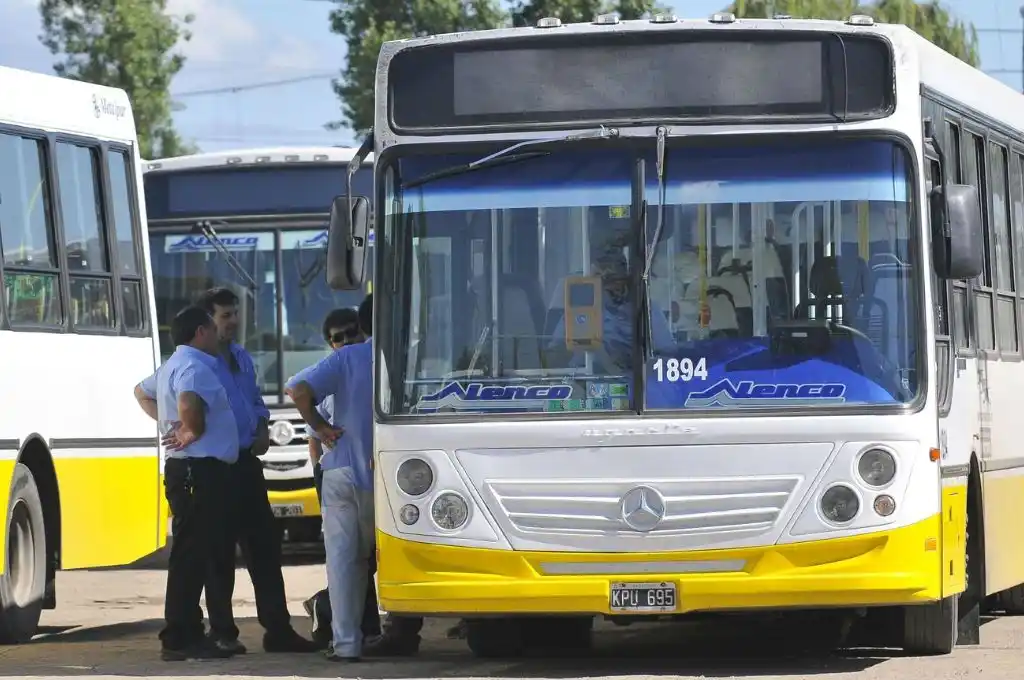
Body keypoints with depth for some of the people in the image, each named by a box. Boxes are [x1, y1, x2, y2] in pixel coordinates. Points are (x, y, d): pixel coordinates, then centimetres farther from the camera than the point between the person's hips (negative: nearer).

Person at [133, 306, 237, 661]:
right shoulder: (193, 366, -13)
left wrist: (166, 421, 24)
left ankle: (187, 635, 16)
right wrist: (194, 430, -16)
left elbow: (142, 392, 37)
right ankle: (179, 639, -11)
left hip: (195, 471, 11)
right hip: (199, 470, -11)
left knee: (199, 553, 13)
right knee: (190, 555, -10)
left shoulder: (173, 365, 19)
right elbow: (188, 401, -34)